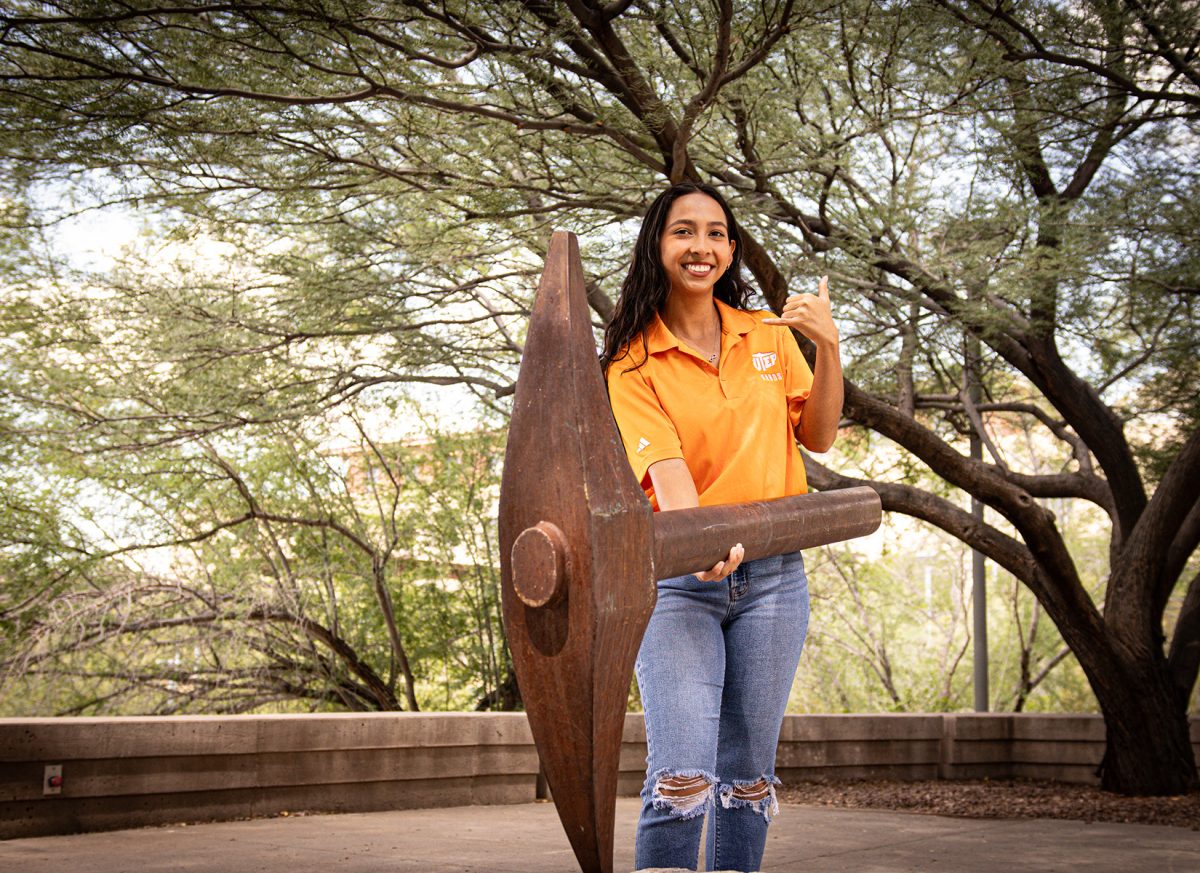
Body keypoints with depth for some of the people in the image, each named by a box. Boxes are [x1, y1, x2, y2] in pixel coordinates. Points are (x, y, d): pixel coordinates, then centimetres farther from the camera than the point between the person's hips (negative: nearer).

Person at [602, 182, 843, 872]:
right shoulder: (633, 363, -2)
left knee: (748, 779, 8)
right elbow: (664, 464, -16)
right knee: (682, 779, -16)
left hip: (772, 576, 4)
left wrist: (828, 346, -4)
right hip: (676, 580, -3)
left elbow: (818, 436, 11)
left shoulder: (769, 336, 10)